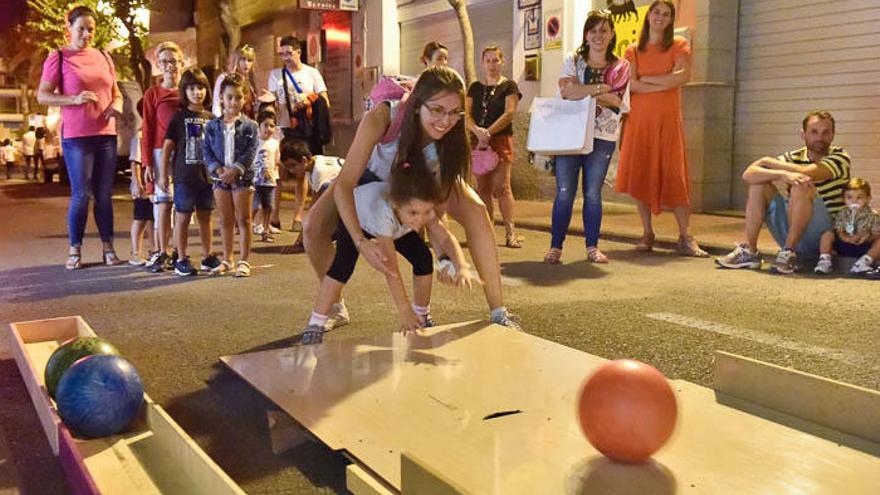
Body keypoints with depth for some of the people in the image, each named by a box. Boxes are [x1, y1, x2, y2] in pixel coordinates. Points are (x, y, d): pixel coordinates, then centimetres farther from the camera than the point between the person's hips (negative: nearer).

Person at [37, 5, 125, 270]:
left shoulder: (103, 57, 14)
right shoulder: (58, 58, 1)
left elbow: (116, 92, 22)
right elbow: (42, 95, -4)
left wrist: (117, 104, -1)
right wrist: (74, 99, -18)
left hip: (106, 134, 4)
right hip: (76, 136, -4)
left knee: (104, 195, 6)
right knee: (81, 195, -4)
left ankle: (108, 248, 12)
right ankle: (74, 251, 6)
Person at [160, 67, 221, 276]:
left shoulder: (210, 118, 9)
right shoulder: (179, 117, -2)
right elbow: (168, 145, -1)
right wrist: (163, 174, -4)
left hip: (207, 174, 4)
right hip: (184, 175, -4)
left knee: (205, 216, 12)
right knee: (183, 216, 2)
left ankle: (208, 257, 21)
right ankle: (182, 260, 9)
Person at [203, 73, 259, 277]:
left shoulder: (249, 126, -2)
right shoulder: (212, 126, 4)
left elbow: (251, 152, -9)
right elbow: (207, 150, 2)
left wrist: (235, 170, -19)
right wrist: (218, 169, -13)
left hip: (243, 177, -2)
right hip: (220, 177, 3)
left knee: (243, 220, 2)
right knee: (225, 220, 11)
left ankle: (244, 261, 9)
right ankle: (227, 260, 21)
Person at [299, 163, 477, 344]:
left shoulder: (422, 207, -35)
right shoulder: (382, 211, -48)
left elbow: (445, 238, -32)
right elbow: (390, 267, -45)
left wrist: (461, 267, -52)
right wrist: (404, 310, -44)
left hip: (396, 225, 5)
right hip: (353, 217, -4)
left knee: (424, 258, -11)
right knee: (343, 264, -27)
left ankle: (423, 316, 8)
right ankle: (315, 324, -16)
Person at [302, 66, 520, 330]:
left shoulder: (451, 136, -32)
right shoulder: (381, 118, -41)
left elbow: (437, 206, -26)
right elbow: (345, 184, -40)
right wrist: (361, 242, -52)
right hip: (374, 175, -1)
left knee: (476, 211, -24)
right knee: (313, 227, -21)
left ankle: (498, 313, -15)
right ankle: (333, 305, 5)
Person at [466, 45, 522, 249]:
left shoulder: (509, 86, 3)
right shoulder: (475, 87, 14)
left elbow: (509, 113, -9)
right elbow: (467, 113, 5)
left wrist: (488, 132, -16)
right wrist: (477, 131, -15)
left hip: (501, 140, -4)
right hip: (478, 142, 4)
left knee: (501, 186, -12)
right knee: (483, 188, 5)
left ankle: (510, 233, -12)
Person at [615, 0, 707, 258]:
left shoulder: (679, 45, 8)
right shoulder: (633, 51, 11)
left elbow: (683, 75, -9)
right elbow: (631, 84, -4)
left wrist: (646, 78, -5)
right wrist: (665, 84, -9)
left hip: (668, 120, -2)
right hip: (639, 119, 2)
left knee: (674, 177, -6)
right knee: (640, 176, -1)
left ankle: (685, 238, -3)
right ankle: (647, 234, 9)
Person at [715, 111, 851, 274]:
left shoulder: (840, 156, -5)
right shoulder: (793, 157, 3)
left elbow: (807, 173, -26)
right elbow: (748, 175, -12)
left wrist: (770, 162, -10)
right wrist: (782, 174, -30)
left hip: (824, 236, -4)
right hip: (793, 233, 4)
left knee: (801, 187, -27)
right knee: (759, 183, -6)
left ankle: (788, 253, -22)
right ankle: (749, 251, -11)